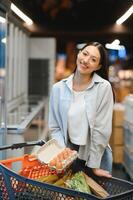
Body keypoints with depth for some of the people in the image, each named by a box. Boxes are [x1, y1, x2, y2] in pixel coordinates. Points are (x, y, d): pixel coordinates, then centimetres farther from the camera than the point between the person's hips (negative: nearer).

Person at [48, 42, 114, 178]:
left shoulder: (103, 87, -13)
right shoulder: (58, 88, -4)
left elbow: (102, 129, -14)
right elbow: (54, 127, -2)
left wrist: (93, 165, -13)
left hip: (96, 155, -2)